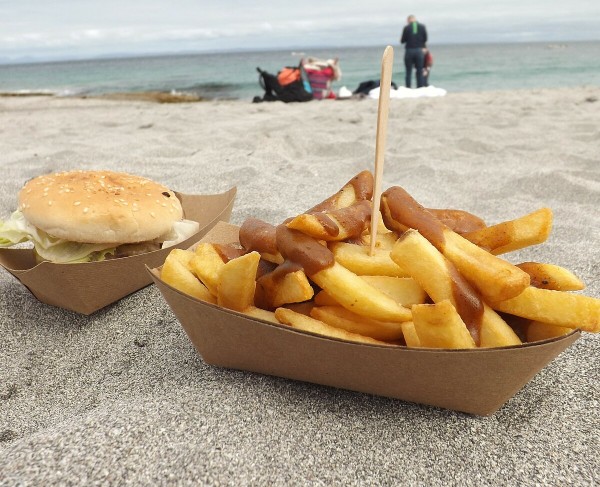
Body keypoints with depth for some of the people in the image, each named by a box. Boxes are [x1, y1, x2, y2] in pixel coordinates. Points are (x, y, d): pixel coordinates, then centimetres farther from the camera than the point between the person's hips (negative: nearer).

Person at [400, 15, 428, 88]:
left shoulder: (406, 27, -3)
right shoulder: (422, 27, 3)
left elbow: (402, 41, -1)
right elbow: (425, 39, 6)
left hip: (409, 51, -1)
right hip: (419, 51, 1)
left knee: (409, 72, 4)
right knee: (419, 72, 6)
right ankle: (420, 89, 3)